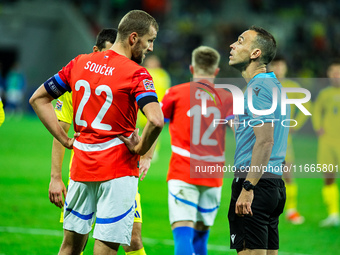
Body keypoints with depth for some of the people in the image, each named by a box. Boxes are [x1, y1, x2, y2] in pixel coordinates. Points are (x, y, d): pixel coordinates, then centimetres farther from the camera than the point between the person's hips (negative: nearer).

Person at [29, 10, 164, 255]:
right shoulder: (137, 74, -13)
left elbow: (38, 99, 14)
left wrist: (66, 140, 10)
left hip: (81, 167, 6)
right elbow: (156, 120, -28)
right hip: (118, 168, -6)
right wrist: (140, 149, -9)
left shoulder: (80, 63, 6)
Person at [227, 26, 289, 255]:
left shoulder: (258, 88, -13)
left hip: (256, 183, -10)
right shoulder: (274, 85, 19)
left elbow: (265, 141, -21)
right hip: (275, 182, 10)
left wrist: (248, 188, -24)